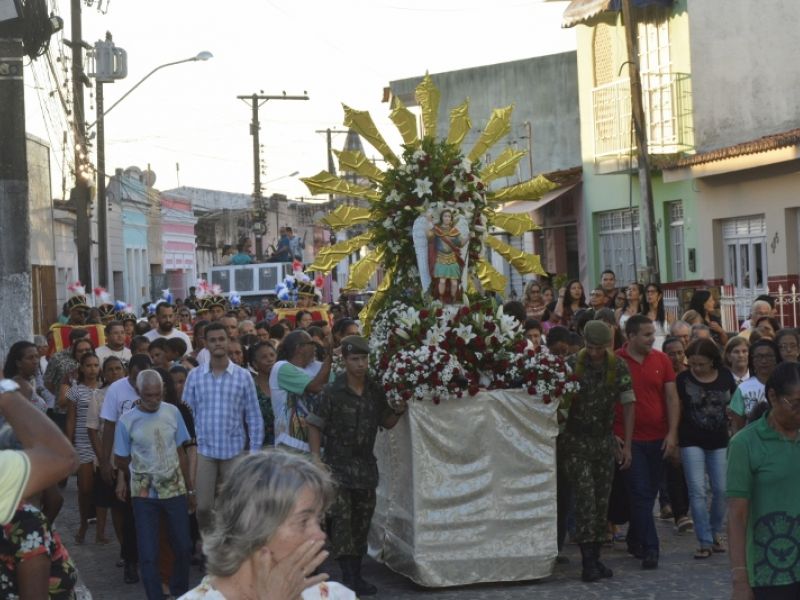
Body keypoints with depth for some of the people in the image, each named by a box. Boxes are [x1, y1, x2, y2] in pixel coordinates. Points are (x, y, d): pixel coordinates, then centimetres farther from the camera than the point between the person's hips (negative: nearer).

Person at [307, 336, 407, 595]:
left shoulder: (376, 390, 3)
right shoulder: (332, 391, -9)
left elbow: (387, 423, 14)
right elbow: (315, 425, -5)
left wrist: (399, 411, -6)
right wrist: (316, 457, -12)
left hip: (366, 464, 5)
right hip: (338, 464, -4)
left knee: (362, 521, 9)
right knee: (342, 520, -10)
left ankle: (357, 575, 18)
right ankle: (347, 576, -7)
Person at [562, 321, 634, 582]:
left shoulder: (618, 367, -2)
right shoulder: (572, 365, -8)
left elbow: (628, 405, 2)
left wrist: (626, 445, -1)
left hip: (605, 442, 3)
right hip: (577, 442, -3)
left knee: (602, 500, 6)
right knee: (585, 499, -9)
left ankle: (595, 557, 15)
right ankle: (587, 562, -7)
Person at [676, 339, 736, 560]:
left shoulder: (725, 377, 2)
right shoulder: (683, 379, -5)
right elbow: (676, 410, 0)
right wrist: (673, 441, 0)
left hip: (719, 442, 2)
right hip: (692, 442, -2)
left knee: (721, 489, 3)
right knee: (697, 491, -7)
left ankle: (716, 532, 25)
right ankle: (705, 542, -3)